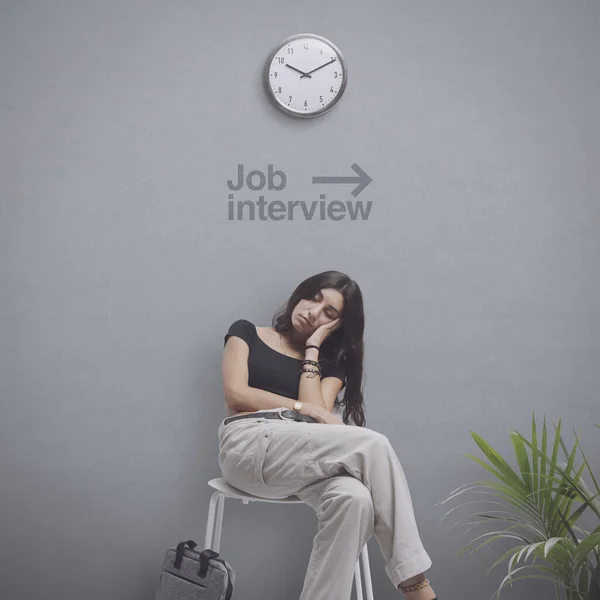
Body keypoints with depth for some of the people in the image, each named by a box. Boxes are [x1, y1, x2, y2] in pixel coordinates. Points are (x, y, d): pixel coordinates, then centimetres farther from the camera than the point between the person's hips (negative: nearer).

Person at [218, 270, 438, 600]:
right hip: (249, 444, -4)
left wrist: (312, 348, 7)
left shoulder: (331, 363, 22)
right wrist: (303, 408, -2)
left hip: (300, 456, 4)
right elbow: (235, 394, 1)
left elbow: (317, 415, 1)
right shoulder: (246, 332, 17)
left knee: (354, 499, -35)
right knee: (373, 445, -27)